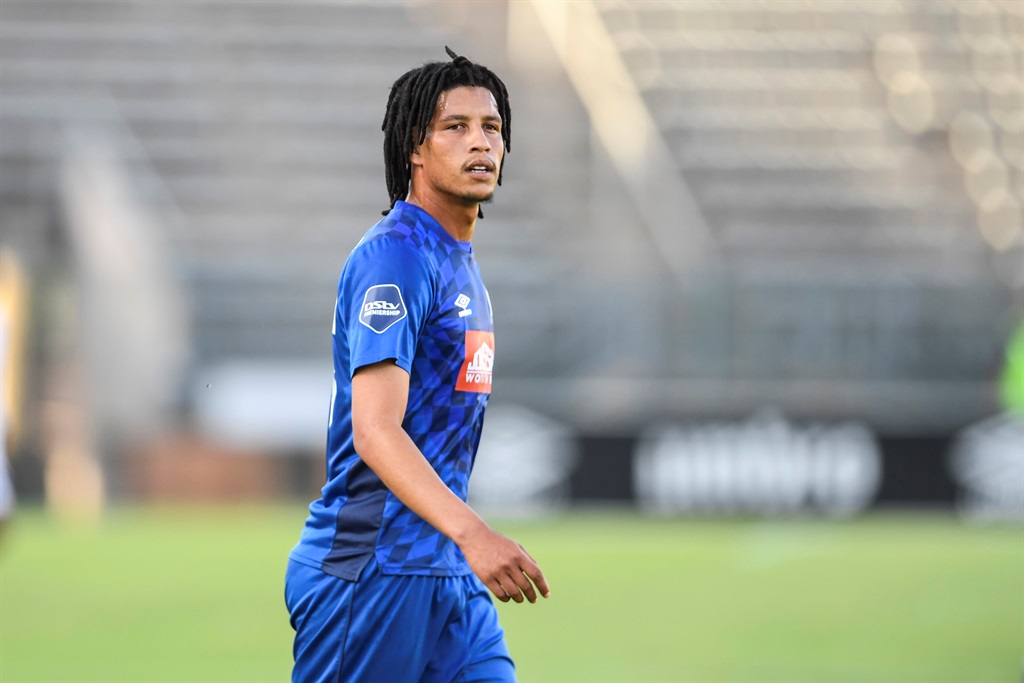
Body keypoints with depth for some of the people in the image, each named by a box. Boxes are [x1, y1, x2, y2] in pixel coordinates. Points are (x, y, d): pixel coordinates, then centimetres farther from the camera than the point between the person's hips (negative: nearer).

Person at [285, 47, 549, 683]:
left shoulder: (462, 264, 17)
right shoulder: (395, 256, -14)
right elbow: (374, 430, -24)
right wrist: (472, 533, -35)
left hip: (449, 573, 9)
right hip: (369, 569, -9)